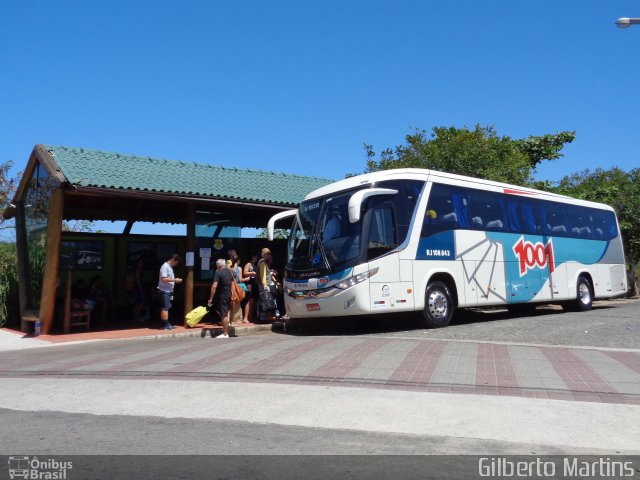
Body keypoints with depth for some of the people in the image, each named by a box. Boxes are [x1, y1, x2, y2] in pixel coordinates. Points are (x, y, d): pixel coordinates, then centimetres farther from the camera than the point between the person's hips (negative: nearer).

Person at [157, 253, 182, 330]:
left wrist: (175, 280, 10)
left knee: (164, 307, 12)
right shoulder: (165, 267, -15)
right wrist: (174, 280, -18)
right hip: (164, 291, -10)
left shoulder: (170, 267, 16)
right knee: (165, 307, -8)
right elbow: (164, 279, -22)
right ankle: (166, 325, -6)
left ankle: (164, 324, 17)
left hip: (168, 291, 10)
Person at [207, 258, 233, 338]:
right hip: (229, 294, 7)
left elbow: (214, 286, -21)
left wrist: (211, 298, -18)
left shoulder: (218, 272, -14)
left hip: (222, 295, -7)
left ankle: (225, 334, 4)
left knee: (224, 314, -1)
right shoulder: (229, 271, 8)